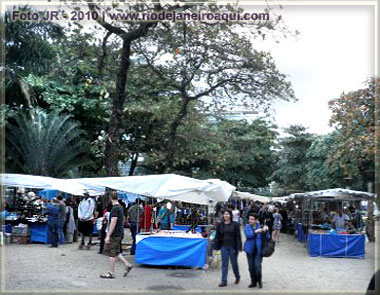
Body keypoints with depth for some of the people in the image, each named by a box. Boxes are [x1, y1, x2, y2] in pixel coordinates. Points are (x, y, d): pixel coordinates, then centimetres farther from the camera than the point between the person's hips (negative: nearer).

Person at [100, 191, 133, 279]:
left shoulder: (115, 208, -17)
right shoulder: (121, 207, 11)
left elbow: (113, 223, -22)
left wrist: (108, 236, -19)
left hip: (114, 235, -9)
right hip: (119, 233, 9)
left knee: (112, 253, -1)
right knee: (116, 252, 17)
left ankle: (111, 273, 7)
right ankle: (127, 265, 16)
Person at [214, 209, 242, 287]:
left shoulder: (235, 225, -6)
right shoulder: (220, 225, 4)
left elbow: (238, 236, -7)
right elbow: (217, 236, 7)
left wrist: (238, 247, -11)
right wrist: (216, 246, 2)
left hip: (232, 247, -2)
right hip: (224, 246, 3)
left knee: (234, 263, 10)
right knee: (224, 264, 2)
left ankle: (237, 277, 35)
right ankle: (224, 281, 5)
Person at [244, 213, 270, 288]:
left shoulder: (260, 226, -2)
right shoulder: (247, 227, 0)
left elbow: (267, 237, -4)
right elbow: (248, 235, -18)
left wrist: (266, 230, -21)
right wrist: (256, 231, -28)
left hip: (258, 250, -2)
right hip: (250, 249, 2)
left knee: (257, 265, -11)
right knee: (251, 267, 7)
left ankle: (259, 281, 11)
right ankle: (253, 282, 24)